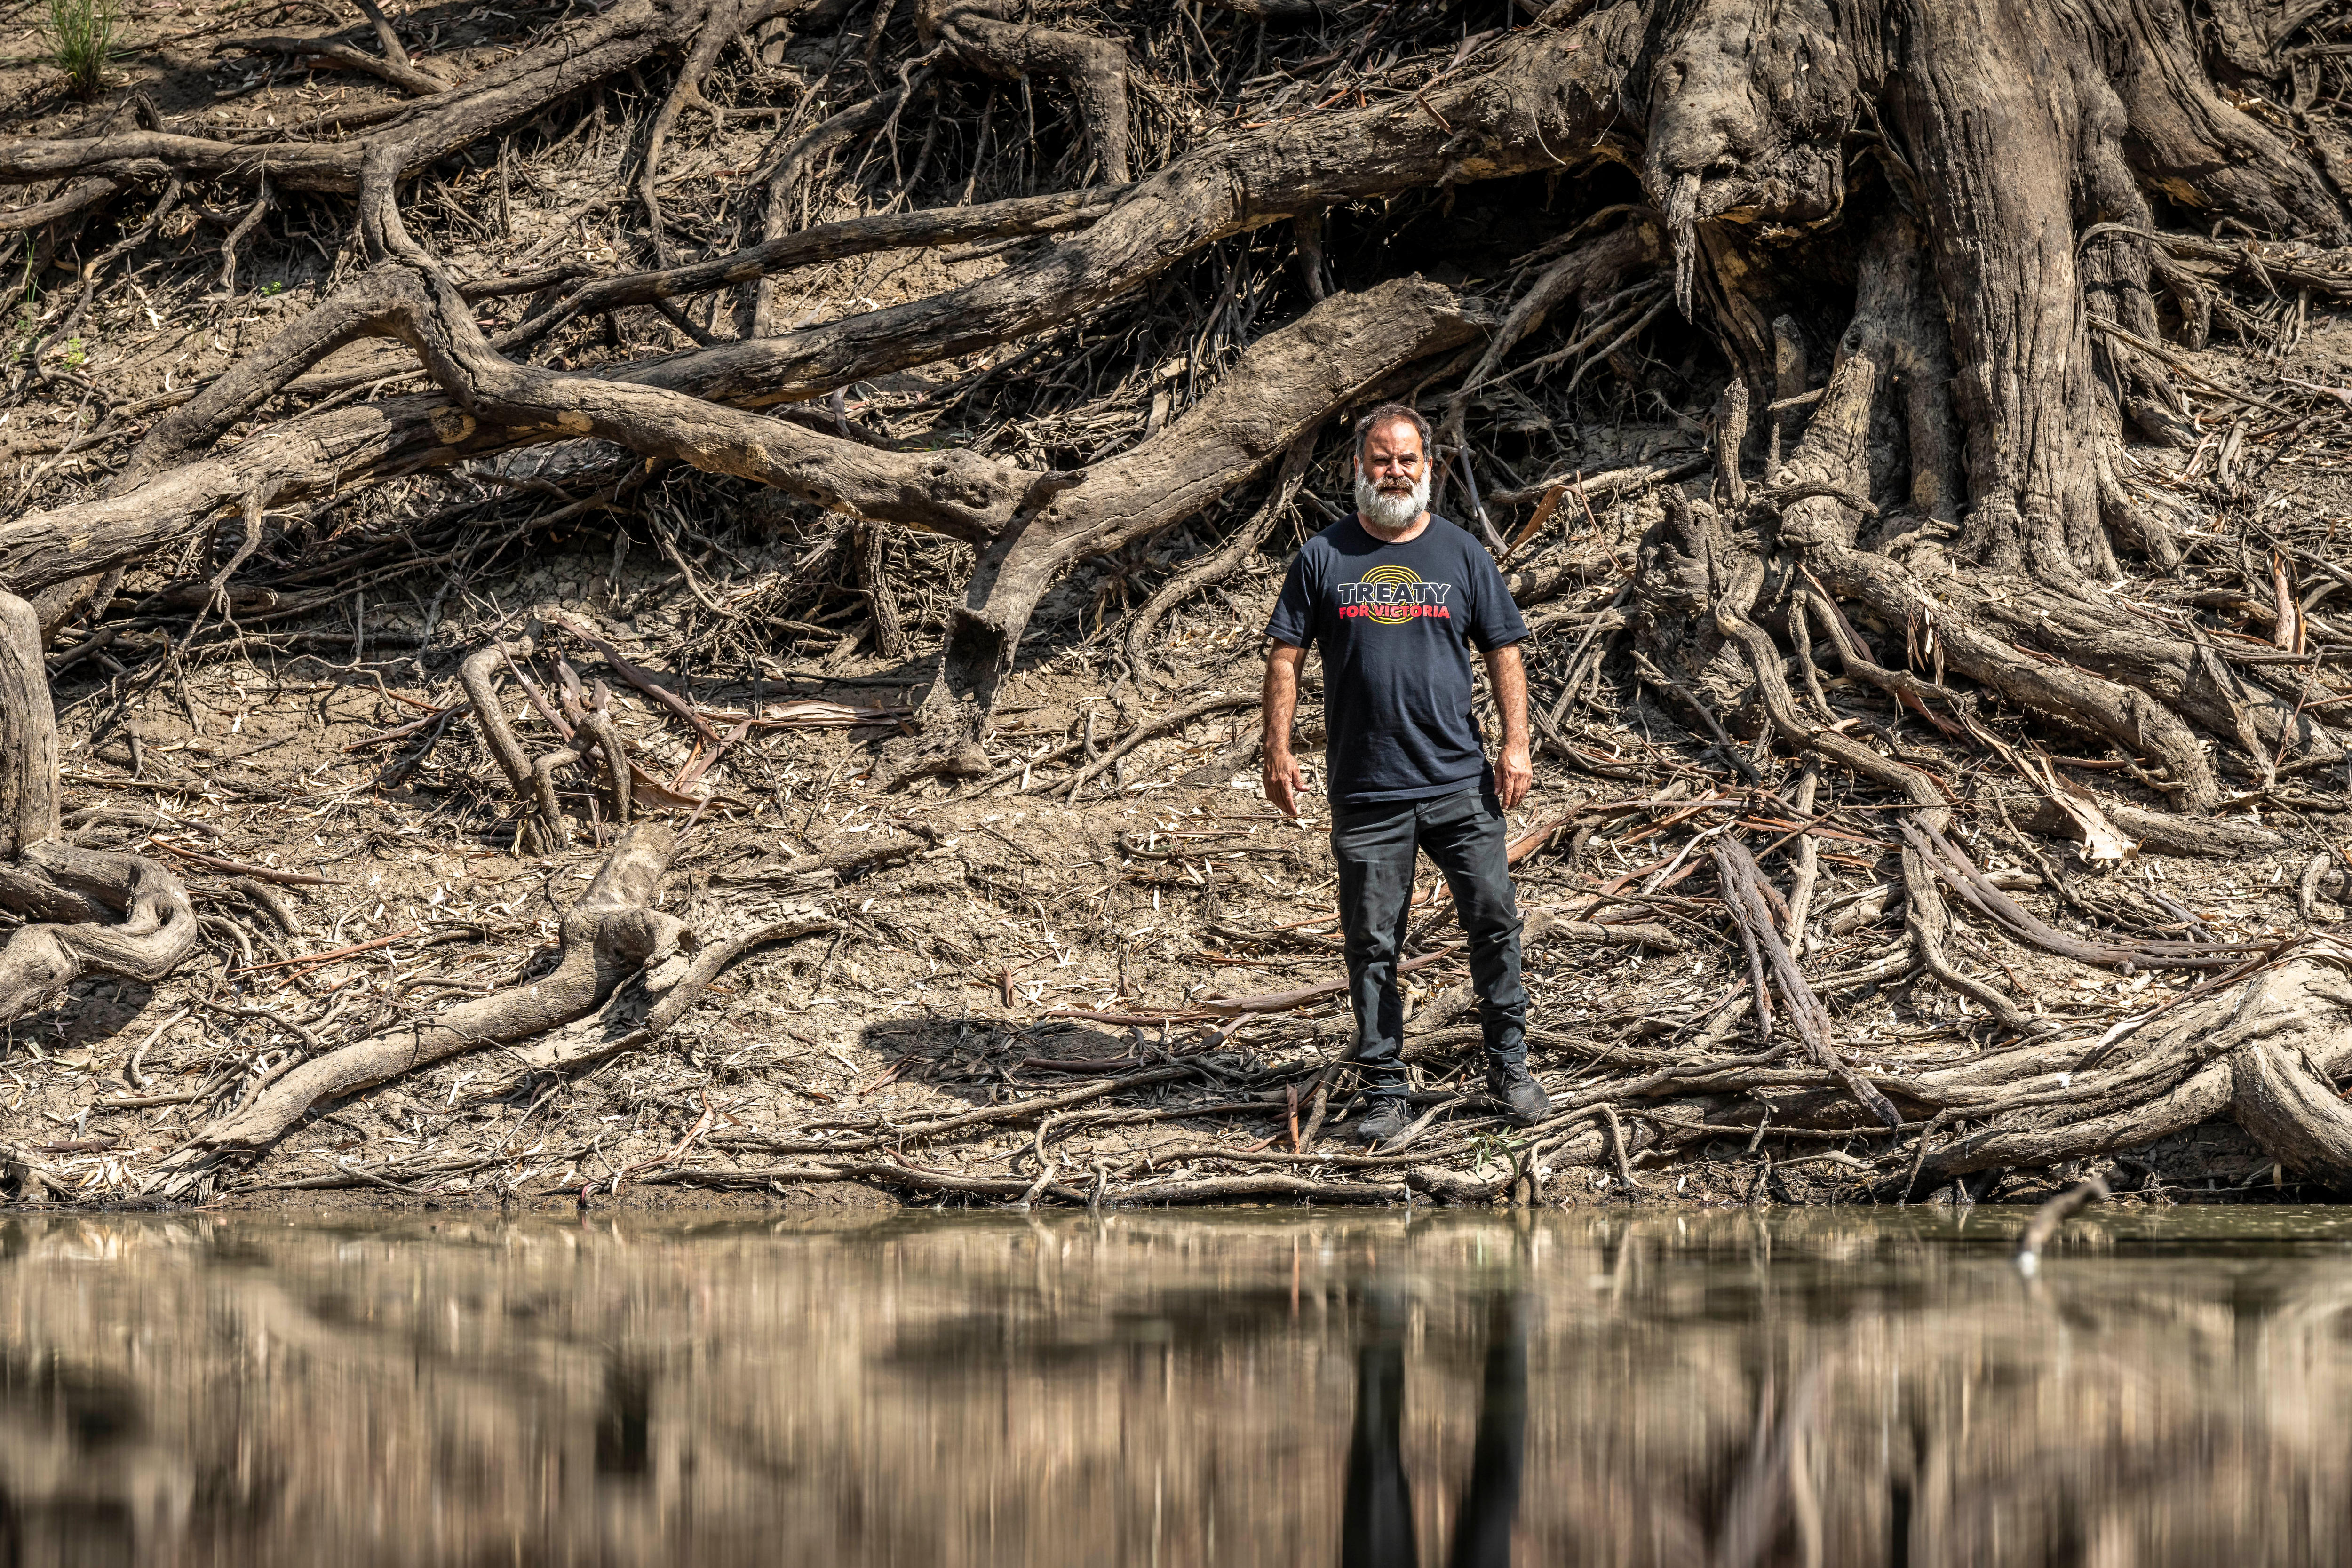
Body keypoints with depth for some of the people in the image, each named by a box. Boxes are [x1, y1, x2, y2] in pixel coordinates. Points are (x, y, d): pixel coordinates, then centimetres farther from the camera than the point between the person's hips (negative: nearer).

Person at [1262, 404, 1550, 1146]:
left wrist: (1517, 745, -1)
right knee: (1372, 943, 3)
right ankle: (1383, 1091, 10)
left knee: (1494, 919, -2)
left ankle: (1509, 1067, 12)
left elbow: (1504, 652, 9)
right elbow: (1286, 658, 5)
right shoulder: (1324, 557, 4)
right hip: (1364, 791, 0)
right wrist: (1278, 750, -3)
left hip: (1461, 782, 1)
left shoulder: (1463, 555, 7)